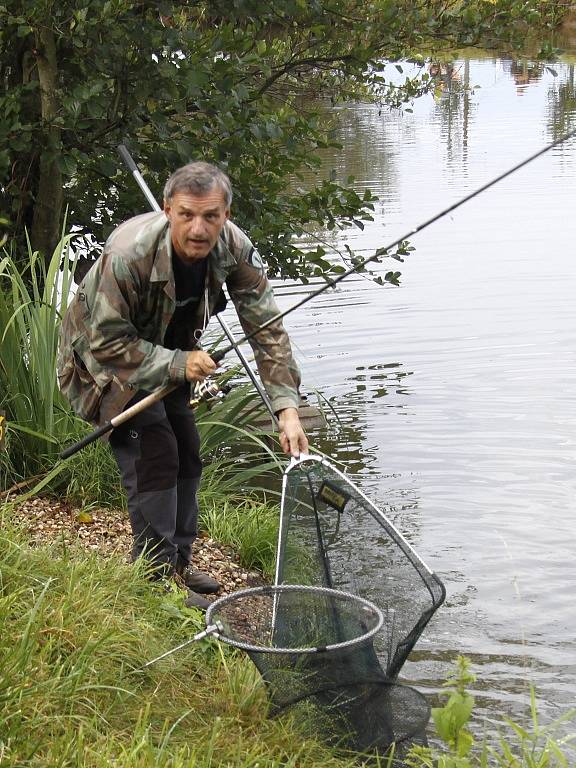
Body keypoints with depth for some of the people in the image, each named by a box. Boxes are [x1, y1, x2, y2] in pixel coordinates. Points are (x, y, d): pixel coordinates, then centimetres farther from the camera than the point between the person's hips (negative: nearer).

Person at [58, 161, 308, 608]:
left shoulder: (233, 248, -22)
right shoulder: (127, 254, -38)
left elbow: (267, 328, -19)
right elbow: (108, 341, -30)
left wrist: (287, 409, -26)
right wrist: (178, 364, -35)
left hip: (168, 355, 6)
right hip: (107, 357, -6)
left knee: (186, 453, 10)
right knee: (153, 455, -16)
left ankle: (178, 565, 27)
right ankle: (157, 579, -5)